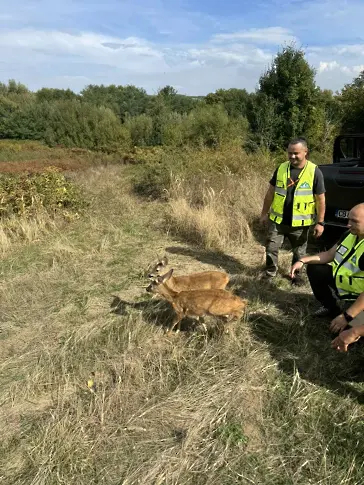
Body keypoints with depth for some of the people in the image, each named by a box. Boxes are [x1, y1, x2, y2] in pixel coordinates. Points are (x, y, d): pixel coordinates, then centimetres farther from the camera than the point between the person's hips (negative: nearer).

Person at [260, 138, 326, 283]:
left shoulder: (315, 172, -9)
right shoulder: (281, 168, 0)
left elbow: (320, 199, -6)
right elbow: (270, 192, 7)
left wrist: (320, 222, -8)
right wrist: (264, 213, 8)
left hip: (300, 222, -2)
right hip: (277, 220, 2)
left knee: (299, 252, 14)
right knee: (271, 248, 6)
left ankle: (296, 274, 37)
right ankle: (270, 273, 27)